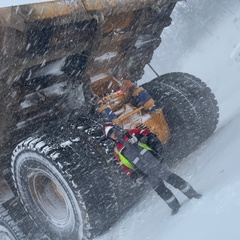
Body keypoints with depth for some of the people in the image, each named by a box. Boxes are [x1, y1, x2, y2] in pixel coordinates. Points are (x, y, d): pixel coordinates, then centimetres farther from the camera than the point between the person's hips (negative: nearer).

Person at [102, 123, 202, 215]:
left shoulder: (132, 134, 8)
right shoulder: (117, 151, 10)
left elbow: (147, 134, 5)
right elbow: (125, 167, 8)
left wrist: (155, 144, -11)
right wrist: (135, 177, -3)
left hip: (155, 161, -1)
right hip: (146, 173, 1)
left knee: (171, 178, -5)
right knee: (160, 189, -2)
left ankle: (192, 193, 7)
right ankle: (175, 206, 11)